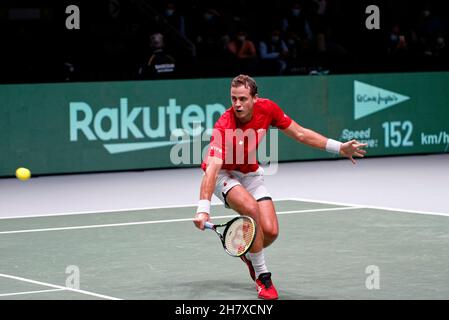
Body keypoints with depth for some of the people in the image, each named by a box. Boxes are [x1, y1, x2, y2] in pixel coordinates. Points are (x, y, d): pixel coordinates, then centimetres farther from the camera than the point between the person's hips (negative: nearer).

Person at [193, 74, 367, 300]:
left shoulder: (267, 108, -19)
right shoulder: (223, 127, -35)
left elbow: (299, 133, -4)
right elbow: (212, 168, -45)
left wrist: (339, 147, -7)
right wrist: (203, 208, -57)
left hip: (251, 174, 5)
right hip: (223, 174, -5)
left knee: (270, 231, -10)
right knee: (251, 208, -33)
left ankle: (247, 252, 27)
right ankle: (262, 276, -16)